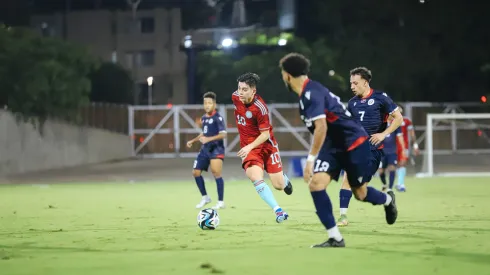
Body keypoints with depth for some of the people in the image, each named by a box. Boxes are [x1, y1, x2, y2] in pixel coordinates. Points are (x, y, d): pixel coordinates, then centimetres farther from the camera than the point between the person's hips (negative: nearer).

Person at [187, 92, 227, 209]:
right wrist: (193, 141, 26)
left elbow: (223, 134, -21)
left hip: (216, 149, -8)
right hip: (205, 149, 8)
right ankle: (205, 197, 24)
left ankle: (221, 202, -11)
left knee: (216, 173, -18)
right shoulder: (204, 118, 13)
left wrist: (209, 139, -30)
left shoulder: (218, 118, -12)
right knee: (196, 172, 7)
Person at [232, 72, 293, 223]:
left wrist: (250, 147, -32)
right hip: (248, 148, 4)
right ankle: (278, 211, -23)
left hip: (266, 145, -3)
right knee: (256, 178, -24)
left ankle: (284, 178, 41)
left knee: (279, 185, 1)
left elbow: (265, 134, -19)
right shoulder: (236, 97, -7)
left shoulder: (260, 108, -24)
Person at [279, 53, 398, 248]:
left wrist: (311, 159, -30)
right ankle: (335, 238, -10)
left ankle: (387, 200, 42)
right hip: (333, 146, 8)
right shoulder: (307, 93, 8)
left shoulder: (311, 93, -23)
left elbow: (321, 127, -32)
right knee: (316, 183, -12)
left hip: (354, 143, -8)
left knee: (360, 194, 5)